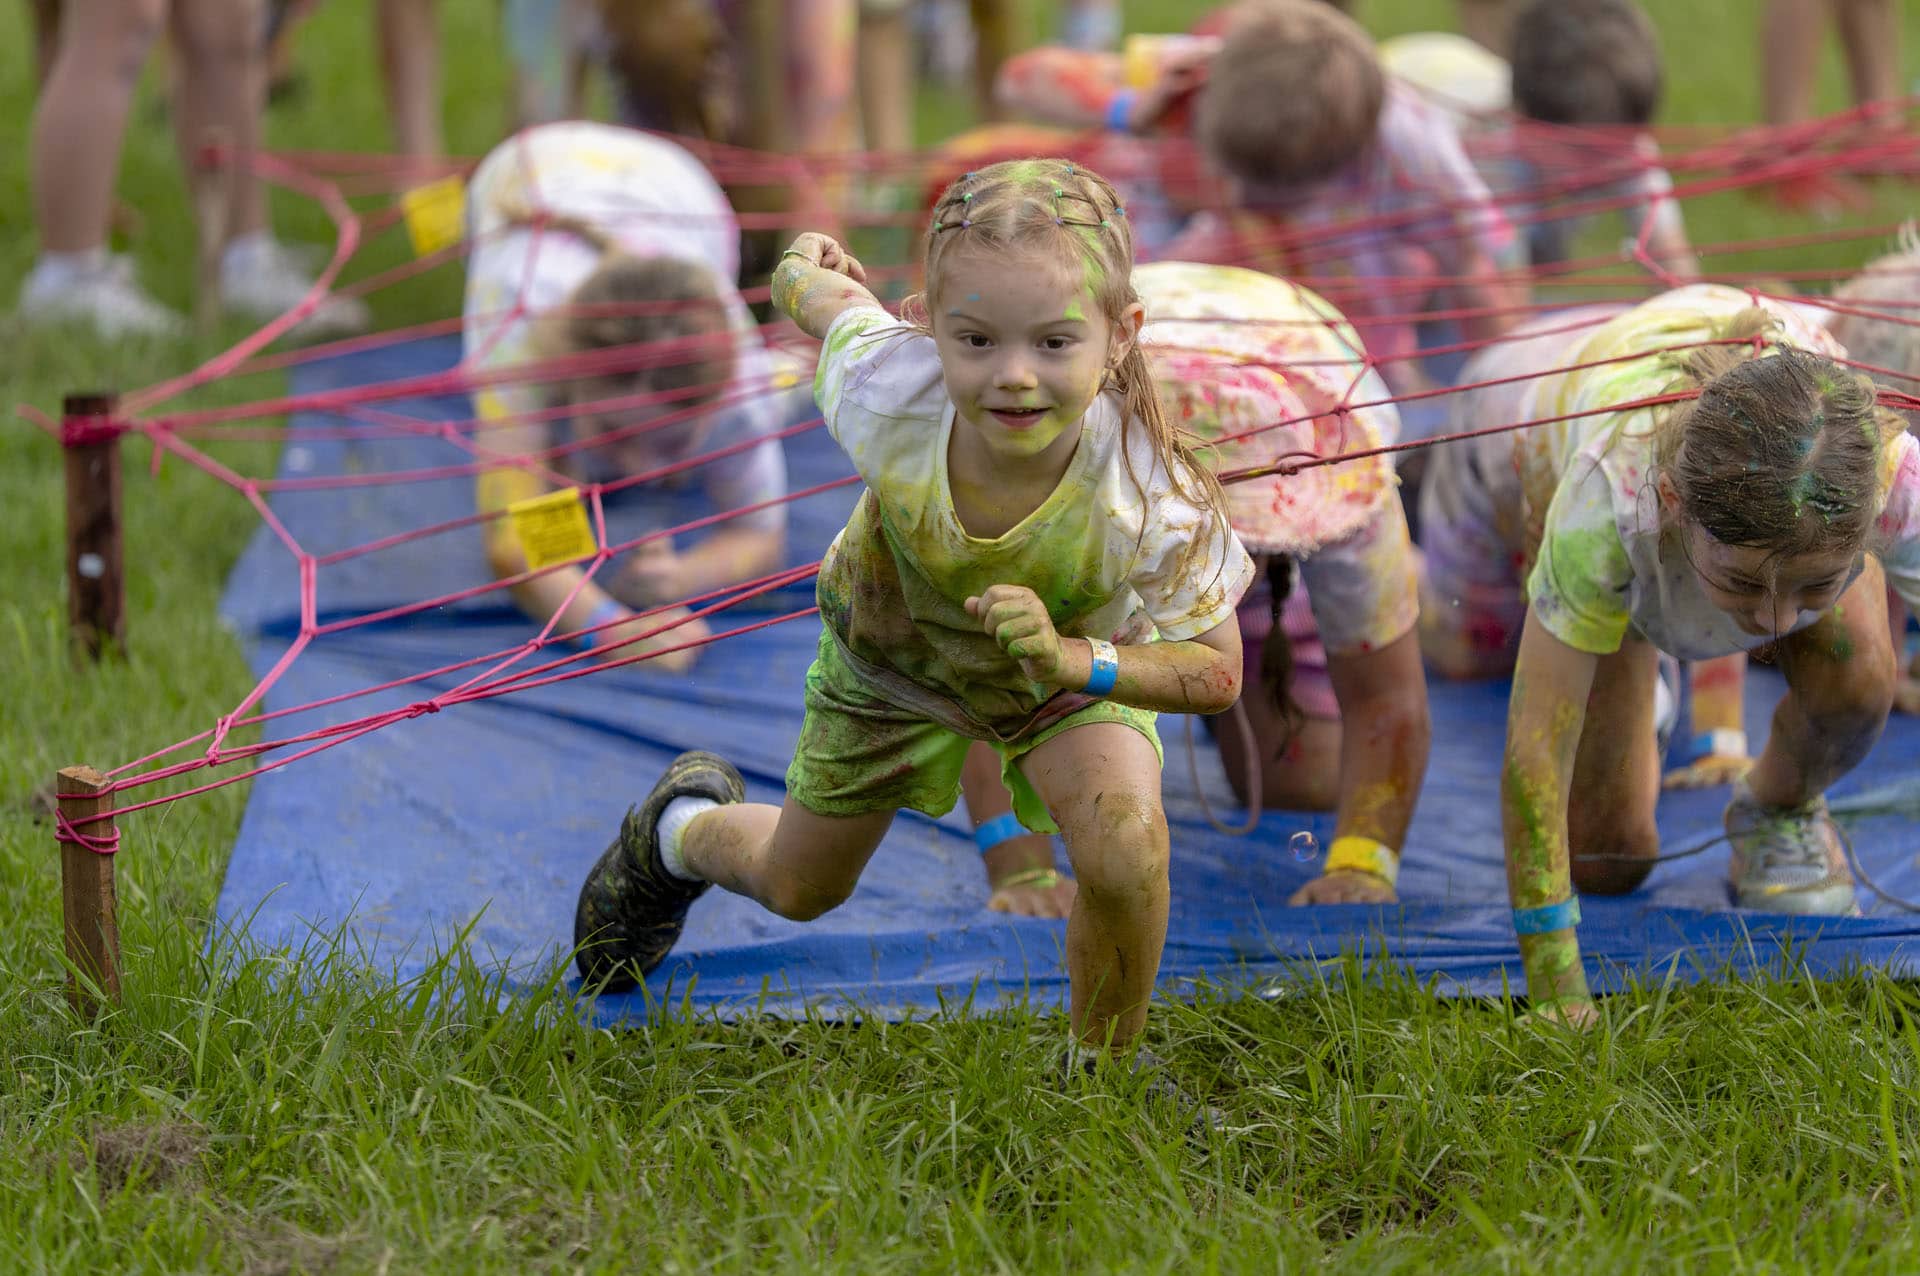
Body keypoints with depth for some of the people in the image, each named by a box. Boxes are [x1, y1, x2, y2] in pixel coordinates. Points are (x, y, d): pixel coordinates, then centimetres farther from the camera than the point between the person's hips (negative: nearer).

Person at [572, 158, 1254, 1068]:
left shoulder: (1154, 505, -45)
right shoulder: (889, 391, -42)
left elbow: (1217, 672, -28)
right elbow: (824, 292, -18)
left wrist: (1071, 664, -46)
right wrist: (806, 269, 6)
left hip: (1078, 656, -1)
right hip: (891, 647, 2)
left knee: (1125, 850, -29)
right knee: (797, 888, 21)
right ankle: (685, 830, 59)